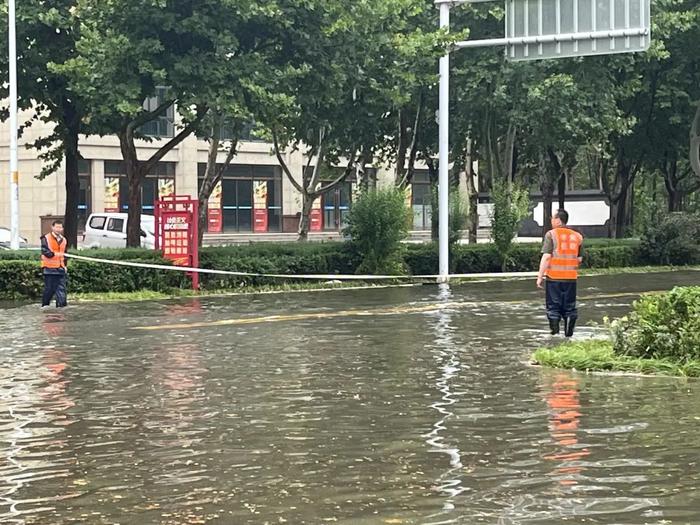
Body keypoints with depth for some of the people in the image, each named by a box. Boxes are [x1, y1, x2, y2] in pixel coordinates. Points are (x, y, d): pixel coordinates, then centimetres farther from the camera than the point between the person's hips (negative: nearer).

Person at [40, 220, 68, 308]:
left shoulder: (63, 240, 17)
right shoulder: (46, 238, -3)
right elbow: (45, 252, -13)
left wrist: (64, 265, 15)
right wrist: (55, 254, -23)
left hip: (60, 268, 6)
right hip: (49, 268, -6)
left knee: (61, 288, -1)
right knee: (49, 288, -4)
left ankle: (61, 304, 0)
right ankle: (45, 304, 10)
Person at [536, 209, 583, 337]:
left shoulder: (551, 234, -7)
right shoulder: (577, 236, 8)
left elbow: (546, 256, -13)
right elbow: (579, 259, 10)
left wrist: (540, 276, -11)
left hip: (554, 276, -4)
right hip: (571, 277, 4)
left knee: (553, 306, 5)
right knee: (569, 306, 11)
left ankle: (554, 330, 1)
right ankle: (569, 331, 8)